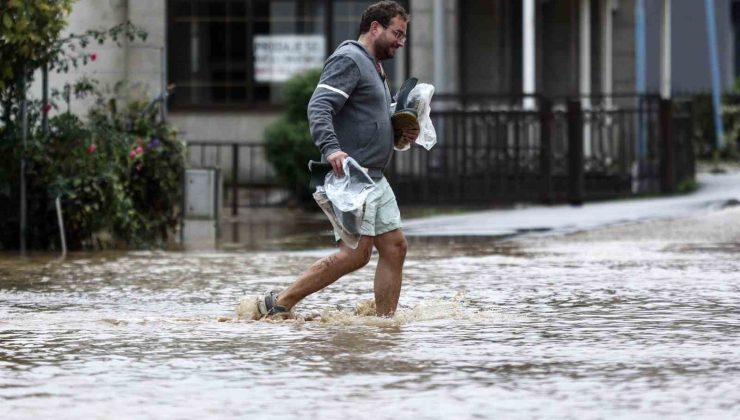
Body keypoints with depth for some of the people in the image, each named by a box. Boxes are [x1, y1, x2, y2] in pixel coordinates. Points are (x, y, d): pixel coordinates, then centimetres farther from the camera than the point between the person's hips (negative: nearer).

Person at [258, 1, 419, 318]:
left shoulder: (373, 67, 23)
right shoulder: (348, 60, -10)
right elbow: (319, 107, -22)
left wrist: (402, 134, 14)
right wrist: (329, 148, -39)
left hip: (374, 178, 11)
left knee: (394, 247, 6)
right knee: (355, 254, -14)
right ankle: (280, 303, -10)